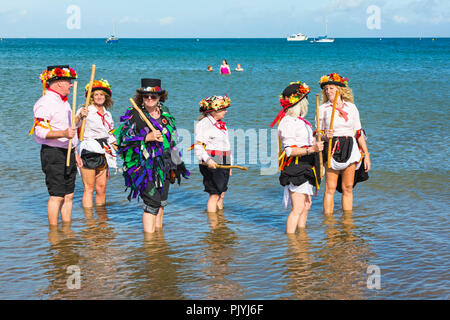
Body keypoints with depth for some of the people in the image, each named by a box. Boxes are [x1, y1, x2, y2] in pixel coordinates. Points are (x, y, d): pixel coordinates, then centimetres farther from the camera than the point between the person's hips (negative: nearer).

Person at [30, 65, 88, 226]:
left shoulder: (64, 102, 18)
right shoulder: (45, 103, -13)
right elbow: (40, 131, -20)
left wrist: (79, 117, 12)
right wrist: (64, 133, -31)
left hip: (68, 153, 9)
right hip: (53, 154, -9)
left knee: (69, 195, 10)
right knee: (57, 195, -8)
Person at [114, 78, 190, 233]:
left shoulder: (165, 112, 11)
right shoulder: (133, 115, -7)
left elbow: (172, 137, 23)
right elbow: (123, 139, -12)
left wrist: (175, 162, 24)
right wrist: (147, 138, -21)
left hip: (164, 165, 6)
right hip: (145, 165, -6)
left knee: (161, 200, 13)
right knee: (152, 200, -14)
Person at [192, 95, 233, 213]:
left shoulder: (222, 125, 19)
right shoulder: (204, 124, -9)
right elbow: (198, 146, -17)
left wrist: (230, 165, 23)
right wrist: (207, 160, -29)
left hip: (224, 164, 9)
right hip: (211, 164, -8)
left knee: (221, 195, 10)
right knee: (214, 195, -9)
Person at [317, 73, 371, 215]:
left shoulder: (351, 107, 7)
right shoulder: (323, 109, 1)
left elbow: (359, 132, 10)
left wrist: (366, 154, 8)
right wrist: (325, 136, -21)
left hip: (350, 150, 2)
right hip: (331, 150, -2)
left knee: (348, 188, 6)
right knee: (330, 188, -5)